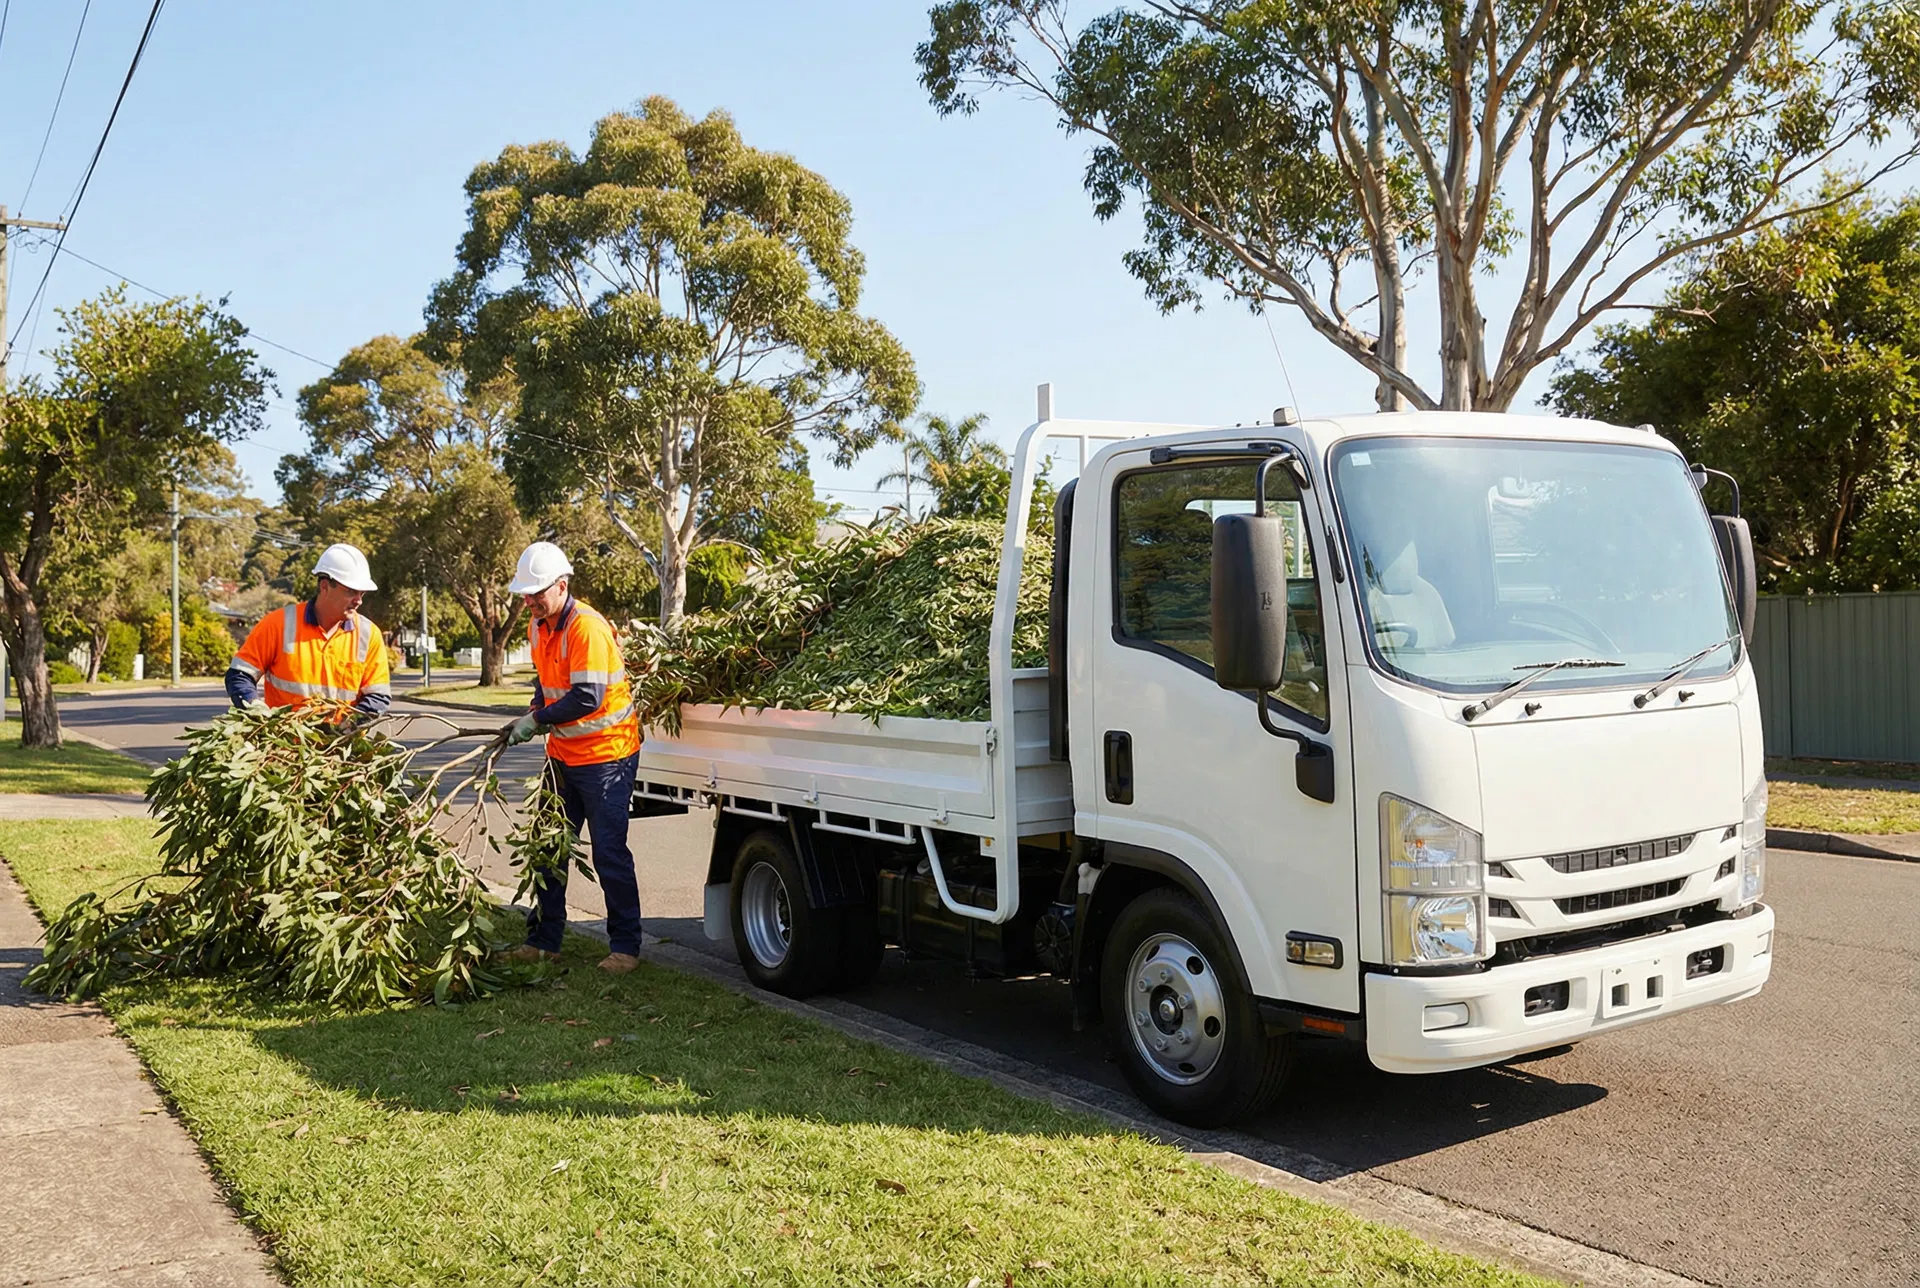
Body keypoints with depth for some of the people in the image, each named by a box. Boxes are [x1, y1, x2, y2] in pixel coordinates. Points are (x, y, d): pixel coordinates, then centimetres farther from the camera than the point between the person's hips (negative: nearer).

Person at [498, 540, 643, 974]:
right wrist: (532, 718, 3)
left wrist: (536, 721, -19)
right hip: (563, 755, 9)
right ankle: (544, 940, 22)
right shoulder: (537, 626, 6)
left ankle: (625, 946, 7)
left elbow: (587, 698, -26)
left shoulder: (587, 628, -22)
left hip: (606, 755, -9)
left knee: (609, 853, -4)